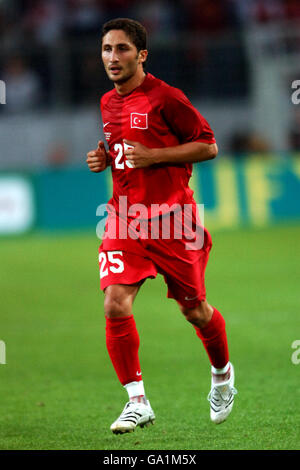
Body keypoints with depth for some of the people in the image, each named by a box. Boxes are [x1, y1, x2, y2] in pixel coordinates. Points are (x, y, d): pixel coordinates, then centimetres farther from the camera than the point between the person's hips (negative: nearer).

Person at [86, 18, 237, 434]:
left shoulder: (164, 98, -10)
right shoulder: (108, 103, 11)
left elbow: (208, 146, -8)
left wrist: (153, 156, -17)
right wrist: (103, 159, 6)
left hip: (171, 219, -5)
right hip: (125, 218, 5)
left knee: (194, 310, 8)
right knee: (115, 304, -15)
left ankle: (222, 373, 38)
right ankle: (138, 402, -8)